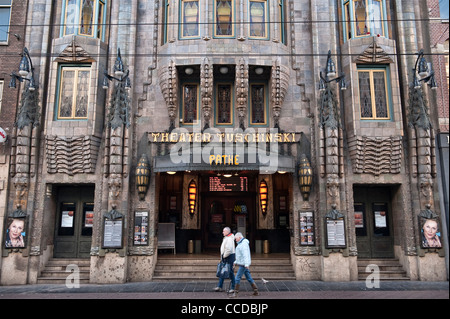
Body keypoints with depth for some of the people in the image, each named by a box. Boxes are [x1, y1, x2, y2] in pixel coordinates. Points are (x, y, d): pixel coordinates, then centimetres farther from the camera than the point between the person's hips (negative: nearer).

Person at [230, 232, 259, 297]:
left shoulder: (244, 244, -15)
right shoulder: (241, 244, 17)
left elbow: (245, 254, -24)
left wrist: (246, 264, -29)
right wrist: (236, 262, 24)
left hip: (243, 264, -10)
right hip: (242, 263, 10)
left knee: (237, 277, -7)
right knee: (249, 278, 11)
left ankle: (235, 293, -2)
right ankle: (256, 291, 15)